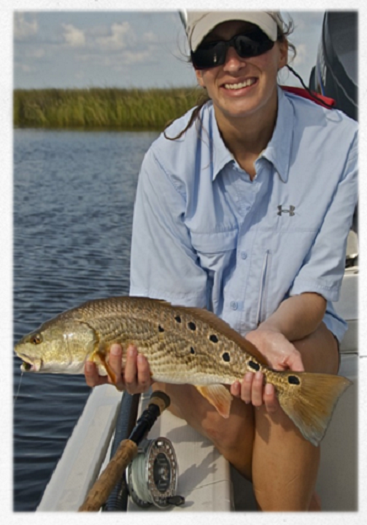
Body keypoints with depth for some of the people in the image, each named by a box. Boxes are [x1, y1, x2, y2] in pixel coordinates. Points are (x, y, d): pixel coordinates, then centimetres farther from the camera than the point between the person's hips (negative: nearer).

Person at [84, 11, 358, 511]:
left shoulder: (338, 141, -15)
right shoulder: (169, 159, -16)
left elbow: (318, 285, -12)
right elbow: (174, 299, -13)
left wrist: (272, 331, -35)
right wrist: (140, 355, -36)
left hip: (296, 325, 0)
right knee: (225, 419, -30)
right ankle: (303, 502, 0)